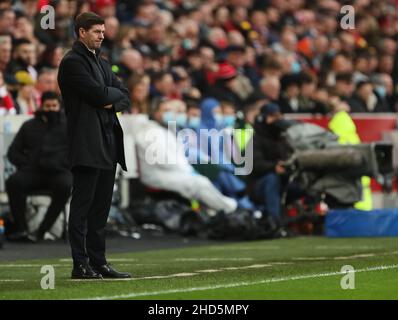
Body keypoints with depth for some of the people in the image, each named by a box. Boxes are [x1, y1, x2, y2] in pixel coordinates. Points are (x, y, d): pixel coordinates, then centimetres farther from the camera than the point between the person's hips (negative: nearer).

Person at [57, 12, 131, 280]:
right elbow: (98, 94, -17)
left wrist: (111, 102, -5)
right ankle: (81, 265, -5)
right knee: (83, 205, -6)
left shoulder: (102, 62, 20)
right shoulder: (73, 62, -7)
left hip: (108, 144, 9)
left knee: (101, 206, 9)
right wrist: (114, 94, 2)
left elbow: (124, 96, 15)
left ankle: (98, 261, 13)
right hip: (87, 144, -9)